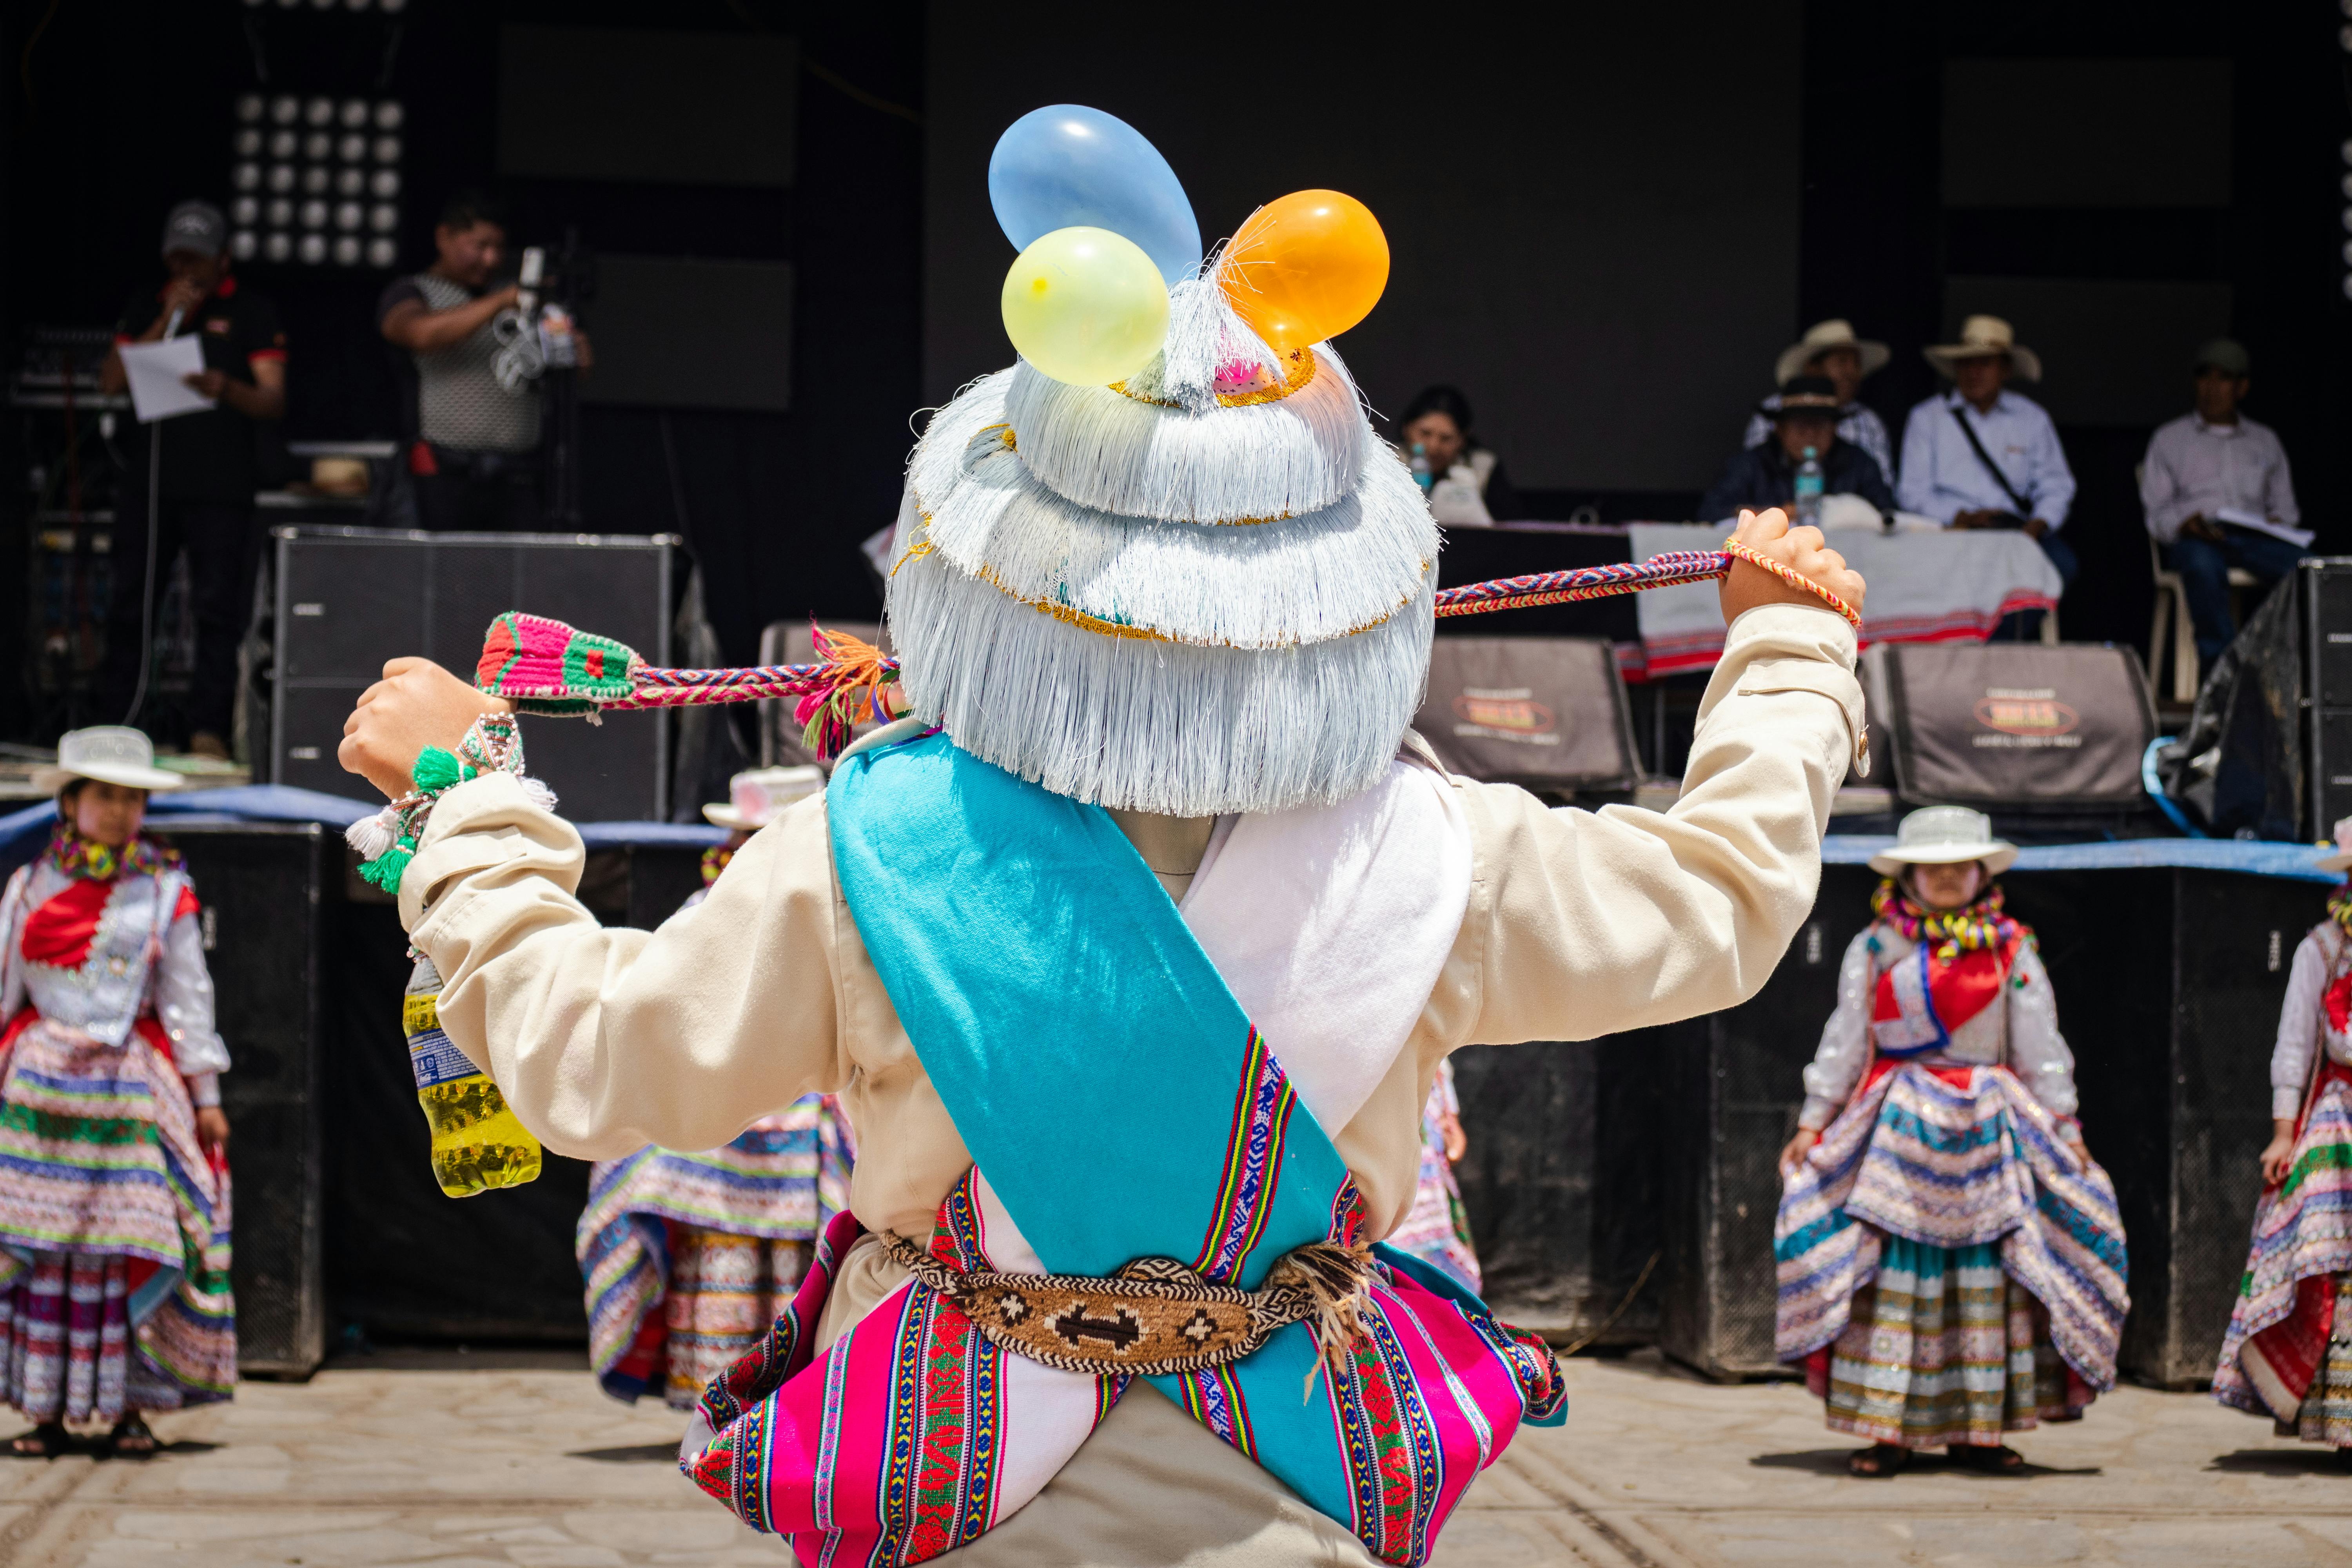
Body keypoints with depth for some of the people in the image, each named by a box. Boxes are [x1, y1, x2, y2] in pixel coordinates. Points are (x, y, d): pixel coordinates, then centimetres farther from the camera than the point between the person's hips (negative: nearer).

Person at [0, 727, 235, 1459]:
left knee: (130, 1246, -5)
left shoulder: (166, 892, 5)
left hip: (133, 1085, -1)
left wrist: (205, 1094, 4)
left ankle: (130, 1409, 1)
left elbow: (187, 995, 6)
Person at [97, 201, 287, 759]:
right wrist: (167, 324, -5)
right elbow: (111, 382, 4)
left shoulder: (253, 314, 5)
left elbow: (274, 402, -3)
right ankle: (116, 724, 9)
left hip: (221, 487, -3)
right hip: (148, 478, 3)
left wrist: (227, 389, -25)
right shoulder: (145, 310, 15)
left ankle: (209, 730, -4)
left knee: (218, 608, -6)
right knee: (130, 604, 3)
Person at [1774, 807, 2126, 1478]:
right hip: (1898, 1131, -1)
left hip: (1986, 1132, 1)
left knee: (1986, 1277, 0)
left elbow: (2040, 1047, 9)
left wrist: (2065, 1129, 4)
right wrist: (1813, 1122, 3)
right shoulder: (1875, 948, 6)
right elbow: (1844, 1040, 7)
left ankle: (1978, 1428, 6)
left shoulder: (2011, 951, 9)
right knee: (1892, 1273, -7)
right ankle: (1883, 1430, -4)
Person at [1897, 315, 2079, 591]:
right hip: (1949, 529, -2)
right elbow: (1912, 491, 4)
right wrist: (1960, 517, -13)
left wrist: (2038, 524, -7)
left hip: (2016, 529, 2)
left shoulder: (2032, 418, 17)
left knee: (2061, 561, -30)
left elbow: (2055, 485, 15)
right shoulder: (1926, 418, 11)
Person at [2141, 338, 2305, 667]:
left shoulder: (2265, 441, 27)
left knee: (2304, 565, -34)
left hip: (2254, 539, 2)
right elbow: (2155, 513, 12)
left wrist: (2279, 524, 1)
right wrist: (2186, 525, -10)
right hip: (2196, 539, -2)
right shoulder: (2169, 439, 19)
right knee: (2203, 565, -42)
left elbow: (2285, 507, 26)